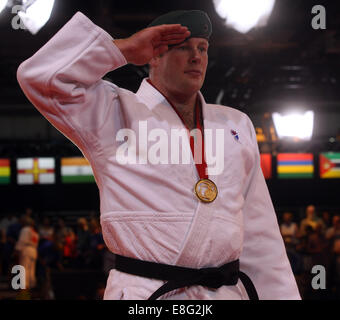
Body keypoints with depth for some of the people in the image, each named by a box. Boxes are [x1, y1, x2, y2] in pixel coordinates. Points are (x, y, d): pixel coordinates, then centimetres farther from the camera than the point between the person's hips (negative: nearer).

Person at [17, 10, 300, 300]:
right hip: (145, 293, -4)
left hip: (228, 290, 5)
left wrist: (281, 295, 10)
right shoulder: (115, 112, 1)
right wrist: (124, 49, -8)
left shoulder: (236, 124, 15)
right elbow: (39, 76, -14)